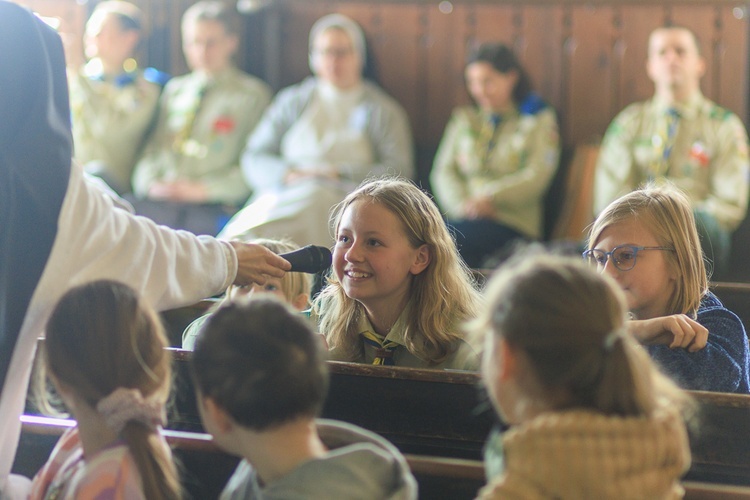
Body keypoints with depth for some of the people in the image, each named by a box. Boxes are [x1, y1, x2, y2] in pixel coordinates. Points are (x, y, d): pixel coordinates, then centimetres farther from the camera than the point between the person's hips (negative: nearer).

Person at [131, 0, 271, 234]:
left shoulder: (252, 94, 10)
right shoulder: (174, 90, 25)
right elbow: (153, 148, 21)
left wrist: (202, 189, -10)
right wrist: (151, 184, -2)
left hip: (212, 206, -4)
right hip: (159, 201, 4)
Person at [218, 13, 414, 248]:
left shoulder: (382, 111, 15)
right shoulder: (292, 101, 23)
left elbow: (398, 172, 3)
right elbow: (253, 159, 17)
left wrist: (337, 174, -7)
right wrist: (289, 174, -5)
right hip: (282, 197, 2)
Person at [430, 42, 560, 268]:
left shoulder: (539, 120, 12)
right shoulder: (464, 118, 23)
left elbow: (537, 177, -2)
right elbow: (443, 170, 12)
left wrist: (491, 198, -16)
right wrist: (462, 204, -10)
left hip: (512, 222, -3)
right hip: (463, 215, 3)